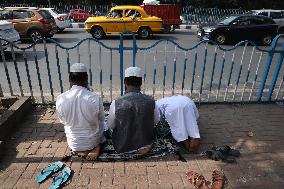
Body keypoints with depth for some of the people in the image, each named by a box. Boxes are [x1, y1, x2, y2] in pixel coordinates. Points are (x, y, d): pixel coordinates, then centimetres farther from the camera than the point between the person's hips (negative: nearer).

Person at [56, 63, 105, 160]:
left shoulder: (60, 99, -20)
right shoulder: (95, 98, -26)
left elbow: (63, 121, -2)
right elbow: (101, 119, -7)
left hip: (73, 144, 3)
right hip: (92, 141, -2)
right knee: (101, 123, 29)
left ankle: (79, 150, 20)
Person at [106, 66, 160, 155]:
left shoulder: (116, 103, -23)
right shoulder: (151, 101, -18)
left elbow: (110, 126, -7)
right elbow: (156, 122, -1)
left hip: (122, 147, -1)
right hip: (145, 145, 1)